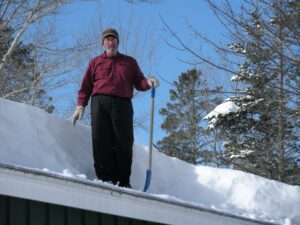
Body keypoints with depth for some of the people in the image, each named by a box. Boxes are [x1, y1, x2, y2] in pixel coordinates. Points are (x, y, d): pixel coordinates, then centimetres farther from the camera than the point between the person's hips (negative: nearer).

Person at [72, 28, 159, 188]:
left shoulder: (129, 62, 25)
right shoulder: (95, 62, 24)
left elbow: (138, 83, 17)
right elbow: (86, 85, 16)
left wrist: (148, 82, -6)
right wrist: (81, 105, 3)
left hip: (122, 104, 0)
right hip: (100, 103, 0)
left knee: (124, 142, -9)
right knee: (101, 140, -12)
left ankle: (124, 181, -9)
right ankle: (106, 177, -15)